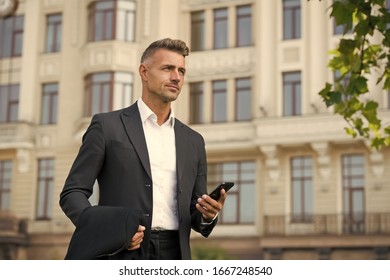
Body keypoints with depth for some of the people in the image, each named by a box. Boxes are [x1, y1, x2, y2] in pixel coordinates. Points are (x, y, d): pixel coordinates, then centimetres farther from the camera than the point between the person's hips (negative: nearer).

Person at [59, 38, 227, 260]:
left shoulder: (193, 142, 16)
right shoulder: (107, 125, 3)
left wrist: (209, 214, -6)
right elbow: (72, 193, 1)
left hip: (173, 258, 4)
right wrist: (107, 229, -17)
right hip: (121, 256, -4)